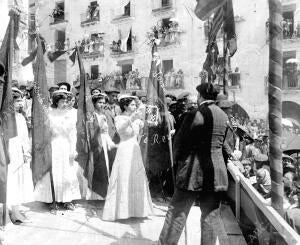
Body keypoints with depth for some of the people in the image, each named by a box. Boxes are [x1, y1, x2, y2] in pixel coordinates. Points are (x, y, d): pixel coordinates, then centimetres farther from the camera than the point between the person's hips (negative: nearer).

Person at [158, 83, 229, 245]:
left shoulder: (195, 115, -12)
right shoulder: (224, 116, 7)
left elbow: (180, 140, -7)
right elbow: (222, 142, 14)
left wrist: (178, 158, 9)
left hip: (194, 170, -5)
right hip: (217, 171, 6)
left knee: (178, 211, 7)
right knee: (211, 214, 13)